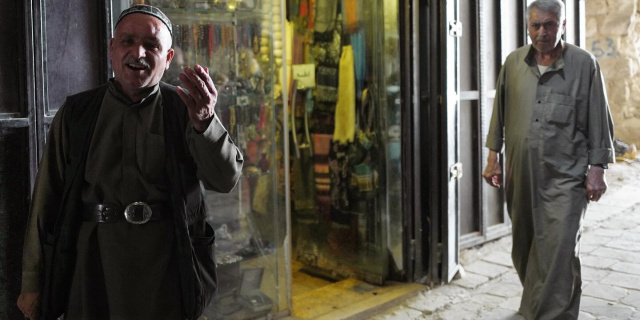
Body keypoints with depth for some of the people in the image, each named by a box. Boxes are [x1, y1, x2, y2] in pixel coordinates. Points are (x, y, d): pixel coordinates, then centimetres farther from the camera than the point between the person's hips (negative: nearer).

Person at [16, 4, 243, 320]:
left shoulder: (184, 109, -1)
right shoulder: (75, 113, 3)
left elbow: (226, 179, -14)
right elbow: (47, 199, 4)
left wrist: (205, 122, -31)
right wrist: (33, 282, 4)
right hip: (92, 271, 1)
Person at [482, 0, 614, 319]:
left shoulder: (584, 63, -1)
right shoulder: (513, 63, 7)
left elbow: (598, 119, 0)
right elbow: (499, 113, 13)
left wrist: (596, 169, -4)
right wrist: (493, 156, 10)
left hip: (565, 175, -3)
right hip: (521, 173, 4)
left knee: (560, 250, -9)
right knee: (524, 246, 15)